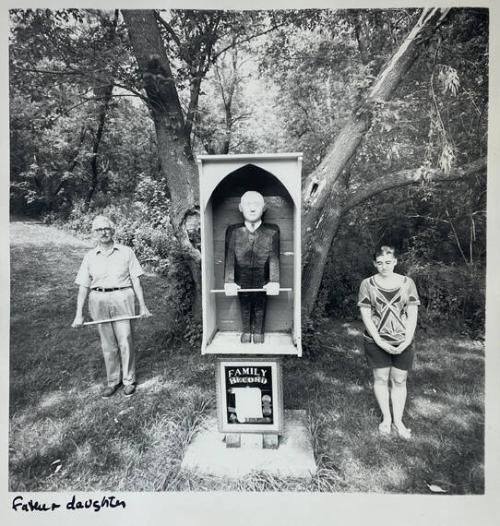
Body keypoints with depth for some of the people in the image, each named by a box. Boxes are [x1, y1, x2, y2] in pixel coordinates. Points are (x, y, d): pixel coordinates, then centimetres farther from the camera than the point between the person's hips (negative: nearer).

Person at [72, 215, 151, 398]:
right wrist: (79, 314, 3)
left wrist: (143, 306, -1)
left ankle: (129, 380, 19)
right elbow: (83, 286, 7)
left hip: (122, 298, -2)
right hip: (99, 301, 2)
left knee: (126, 342, 1)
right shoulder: (90, 256, 7)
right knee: (108, 345, 10)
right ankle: (113, 381, 27)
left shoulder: (126, 252, 3)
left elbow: (136, 280, 2)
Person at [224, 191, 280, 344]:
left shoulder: (272, 231, -12)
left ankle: (258, 332, 45)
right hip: (241, 281, 1)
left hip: (262, 281, 0)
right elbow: (229, 257, -15)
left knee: (260, 306, 19)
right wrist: (229, 282, -23)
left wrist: (274, 281, -23)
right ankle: (246, 331, 46)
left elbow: (274, 257, -15)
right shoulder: (233, 231, -10)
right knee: (244, 306, 21)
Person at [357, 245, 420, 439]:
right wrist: (380, 341, -13)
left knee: (400, 380, 10)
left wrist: (407, 340, -11)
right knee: (381, 379, 10)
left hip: (403, 342, 1)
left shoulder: (407, 283, 0)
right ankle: (386, 418, 28)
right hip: (376, 341, -1)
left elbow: (412, 314, 0)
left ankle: (398, 421, 26)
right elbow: (365, 315, -7)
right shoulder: (367, 284, -4)